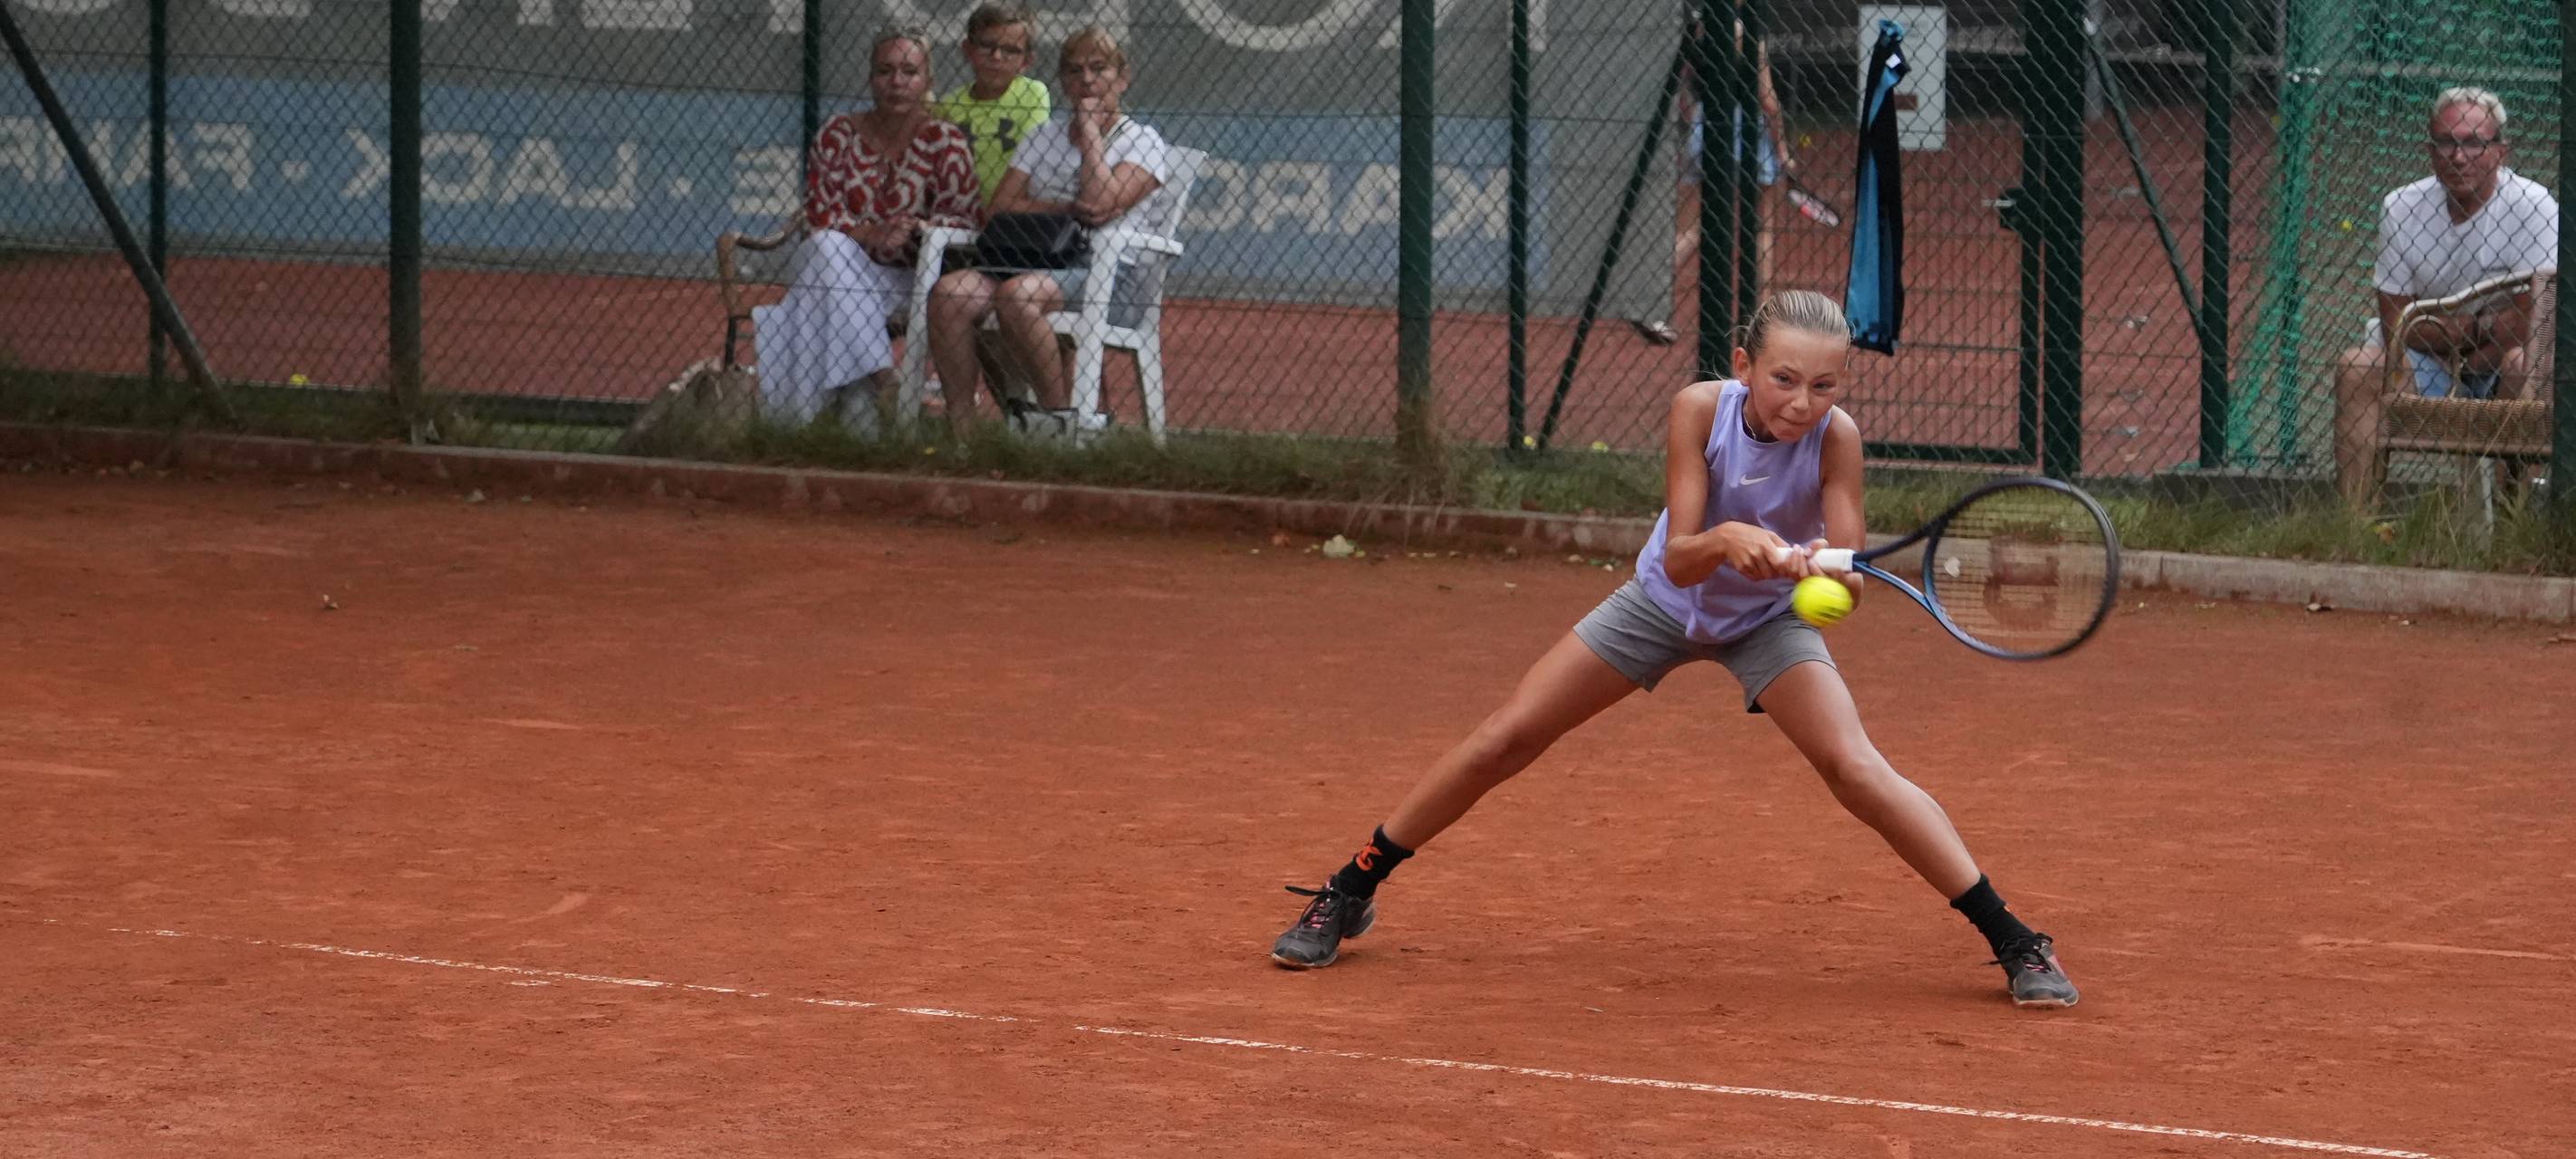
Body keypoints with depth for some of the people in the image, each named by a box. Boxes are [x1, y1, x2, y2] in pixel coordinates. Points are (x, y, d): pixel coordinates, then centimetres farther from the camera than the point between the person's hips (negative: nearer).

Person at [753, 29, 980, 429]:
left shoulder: (944, 142, 0)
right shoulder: (839, 134, 4)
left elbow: (960, 220, -3)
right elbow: (819, 217, -2)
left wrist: (916, 227, -25)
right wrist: (872, 235, -20)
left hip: (902, 279, -2)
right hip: (835, 262, 2)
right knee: (829, 248, -33)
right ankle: (872, 378, -38)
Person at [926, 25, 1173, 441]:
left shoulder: (1142, 142, 5)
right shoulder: (1045, 136, 22)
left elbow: (1100, 202, -13)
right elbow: (1001, 205, 9)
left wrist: (1089, 126, -3)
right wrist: (1067, 209, -7)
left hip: (1114, 281, -5)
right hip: (1036, 263, 5)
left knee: (1017, 294, -37)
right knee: (949, 292, -25)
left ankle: (1062, 416, -23)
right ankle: (961, 431, -29)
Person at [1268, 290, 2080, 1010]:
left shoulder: (1834, 436, -28)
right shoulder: (1701, 410, -28)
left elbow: (1849, 583, -30)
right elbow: (1679, 559, -31)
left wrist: (1823, 570, -53)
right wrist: (1726, 540, -53)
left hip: (1767, 620, -1)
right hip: (1666, 602, 1)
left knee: (1856, 769, -23)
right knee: (1500, 744, -1)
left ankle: (2013, 942, -16)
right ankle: (1349, 896, 16)